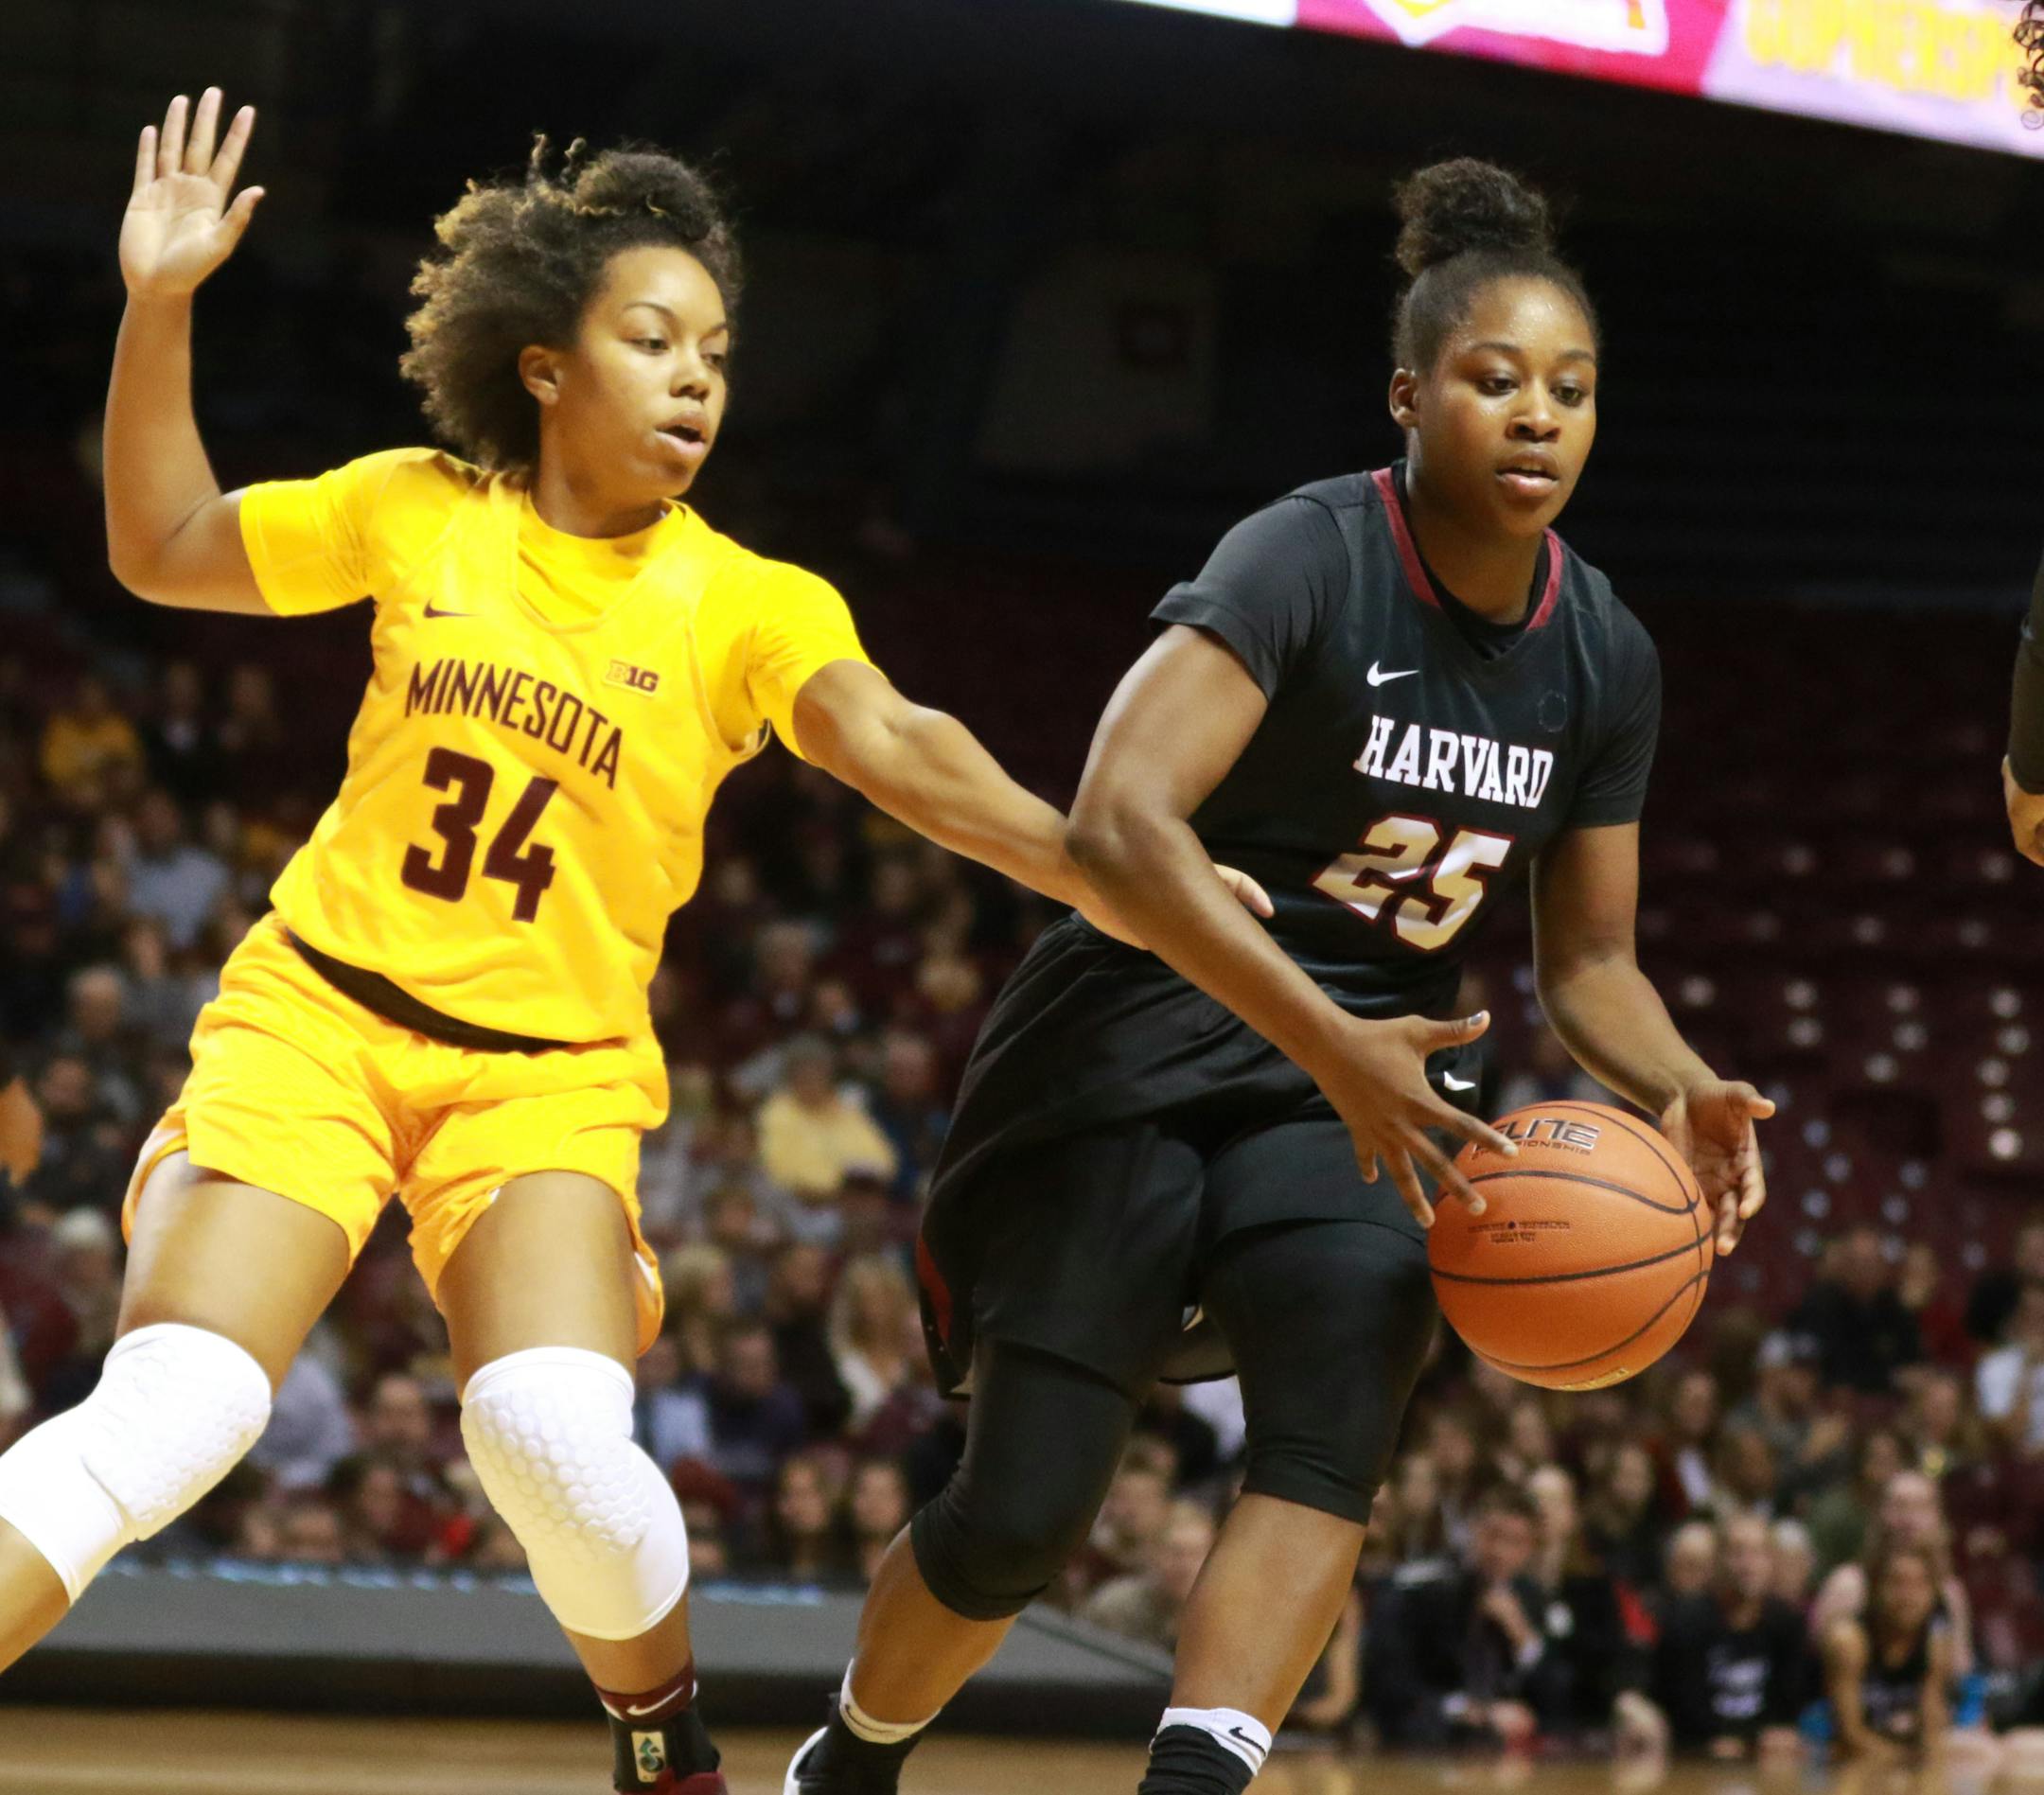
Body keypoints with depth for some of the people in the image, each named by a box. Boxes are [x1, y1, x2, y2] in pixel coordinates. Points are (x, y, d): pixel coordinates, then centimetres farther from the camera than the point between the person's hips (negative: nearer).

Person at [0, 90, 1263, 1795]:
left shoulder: (747, 606, -3)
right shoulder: (418, 514, 3)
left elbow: (896, 748, -21)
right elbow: (163, 552, 15)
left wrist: (1092, 869, -39)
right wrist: (159, 312, 3)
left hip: (551, 1073, -1)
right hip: (318, 1011, 1)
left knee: (558, 1435, -23)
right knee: (170, 1412, -20)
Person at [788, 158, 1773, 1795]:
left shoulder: (1604, 657, 1)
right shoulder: (1311, 560, -20)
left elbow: (1590, 960, 10)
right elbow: (1122, 821, -33)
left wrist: (1682, 1093, -13)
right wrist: (1333, 1049, -40)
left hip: (1369, 1071, 5)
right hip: (1145, 1035, -5)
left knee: (1340, 1424, -26)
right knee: (1023, 1517, -4)